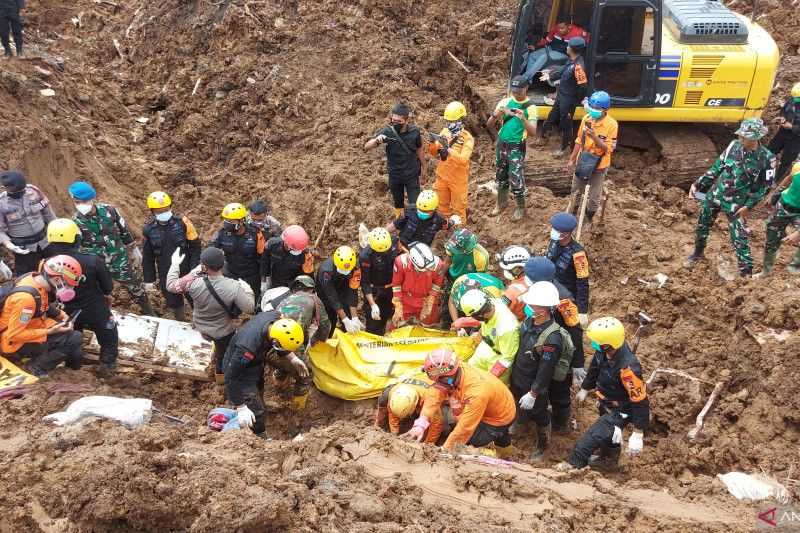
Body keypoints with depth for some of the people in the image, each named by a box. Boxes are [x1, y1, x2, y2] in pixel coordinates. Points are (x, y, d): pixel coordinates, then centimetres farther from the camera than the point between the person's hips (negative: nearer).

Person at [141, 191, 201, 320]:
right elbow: (147, 257, 3)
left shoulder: (182, 222, -14)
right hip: (166, 276, 2)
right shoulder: (148, 229, -7)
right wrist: (148, 280, 4)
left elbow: (195, 247, -8)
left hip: (186, 271, -2)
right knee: (174, 302, 17)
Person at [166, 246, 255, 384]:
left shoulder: (193, 282, -32)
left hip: (200, 326, 2)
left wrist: (175, 264, 0)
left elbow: (171, 286, -14)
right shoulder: (233, 287, -36)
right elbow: (249, 308, -25)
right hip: (224, 331, -2)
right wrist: (247, 290, -7)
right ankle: (221, 372, 55)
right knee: (223, 353, 29)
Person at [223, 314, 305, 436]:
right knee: (256, 413, -4)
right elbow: (231, 377, -34)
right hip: (240, 371, -8)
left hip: (255, 363, 8)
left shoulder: (276, 318, -28)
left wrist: (292, 358, -11)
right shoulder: (249, 346, -46)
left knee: (258, 395, 29)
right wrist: (241, 407, -31)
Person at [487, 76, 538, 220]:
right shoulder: (504, 102, 2)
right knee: (500, 176, 16)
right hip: (501, 144, 4)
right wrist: (496, 115, -20)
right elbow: (489, 125, 2)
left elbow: (533, 132, -15)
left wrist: (523, 118, -30)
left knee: (516, 179, -5)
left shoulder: (530, 107, -7)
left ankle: (520, 207, 13)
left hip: (516, 147, -4)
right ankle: (502, 202, 35)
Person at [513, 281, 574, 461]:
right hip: (518, 378, 7)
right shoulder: (529, 321, -11)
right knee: (518, 406, 30)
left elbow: (545, 370, -28)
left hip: (536, 385, -7)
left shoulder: (552, 339, -36)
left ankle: (542, 447, 41)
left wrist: (533, 394, -21)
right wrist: (513, 373, 17)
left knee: (539, 416, 17)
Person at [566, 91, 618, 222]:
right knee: (576, 191, 20)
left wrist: (594, 137, -36)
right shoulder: (586, 118, -7)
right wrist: (571, 159, 7)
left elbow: (608, 149, -22)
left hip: (599, 165, -4)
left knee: (594, 196, 11)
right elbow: (579, 140, 4)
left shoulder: (611, 124, -21)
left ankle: (589, 218, 33)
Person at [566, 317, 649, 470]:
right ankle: (608, 460, 61)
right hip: (606, 403, 8)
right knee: (608, 434, 32)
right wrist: (585, 389, 18)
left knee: (589, 440, -10)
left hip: (619, 411, -8)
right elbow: (595, 368, 3)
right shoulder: (604, 351, -21)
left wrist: (638, 435, -27)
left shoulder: (627, 368, -42)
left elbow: (640, 401, -32)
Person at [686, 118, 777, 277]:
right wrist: (698, 184, 6)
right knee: (702, 226, 20)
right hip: (715, 194, 4)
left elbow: (765, 186, -7)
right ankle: (698, 253, 46)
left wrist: (749, 205, -12)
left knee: (739, 238, -2)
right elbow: (717, 167, 6)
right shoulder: (734, 146, -5)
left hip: (736, 203, -4)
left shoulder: (766, 158, -16)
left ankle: (747, 272, 10)